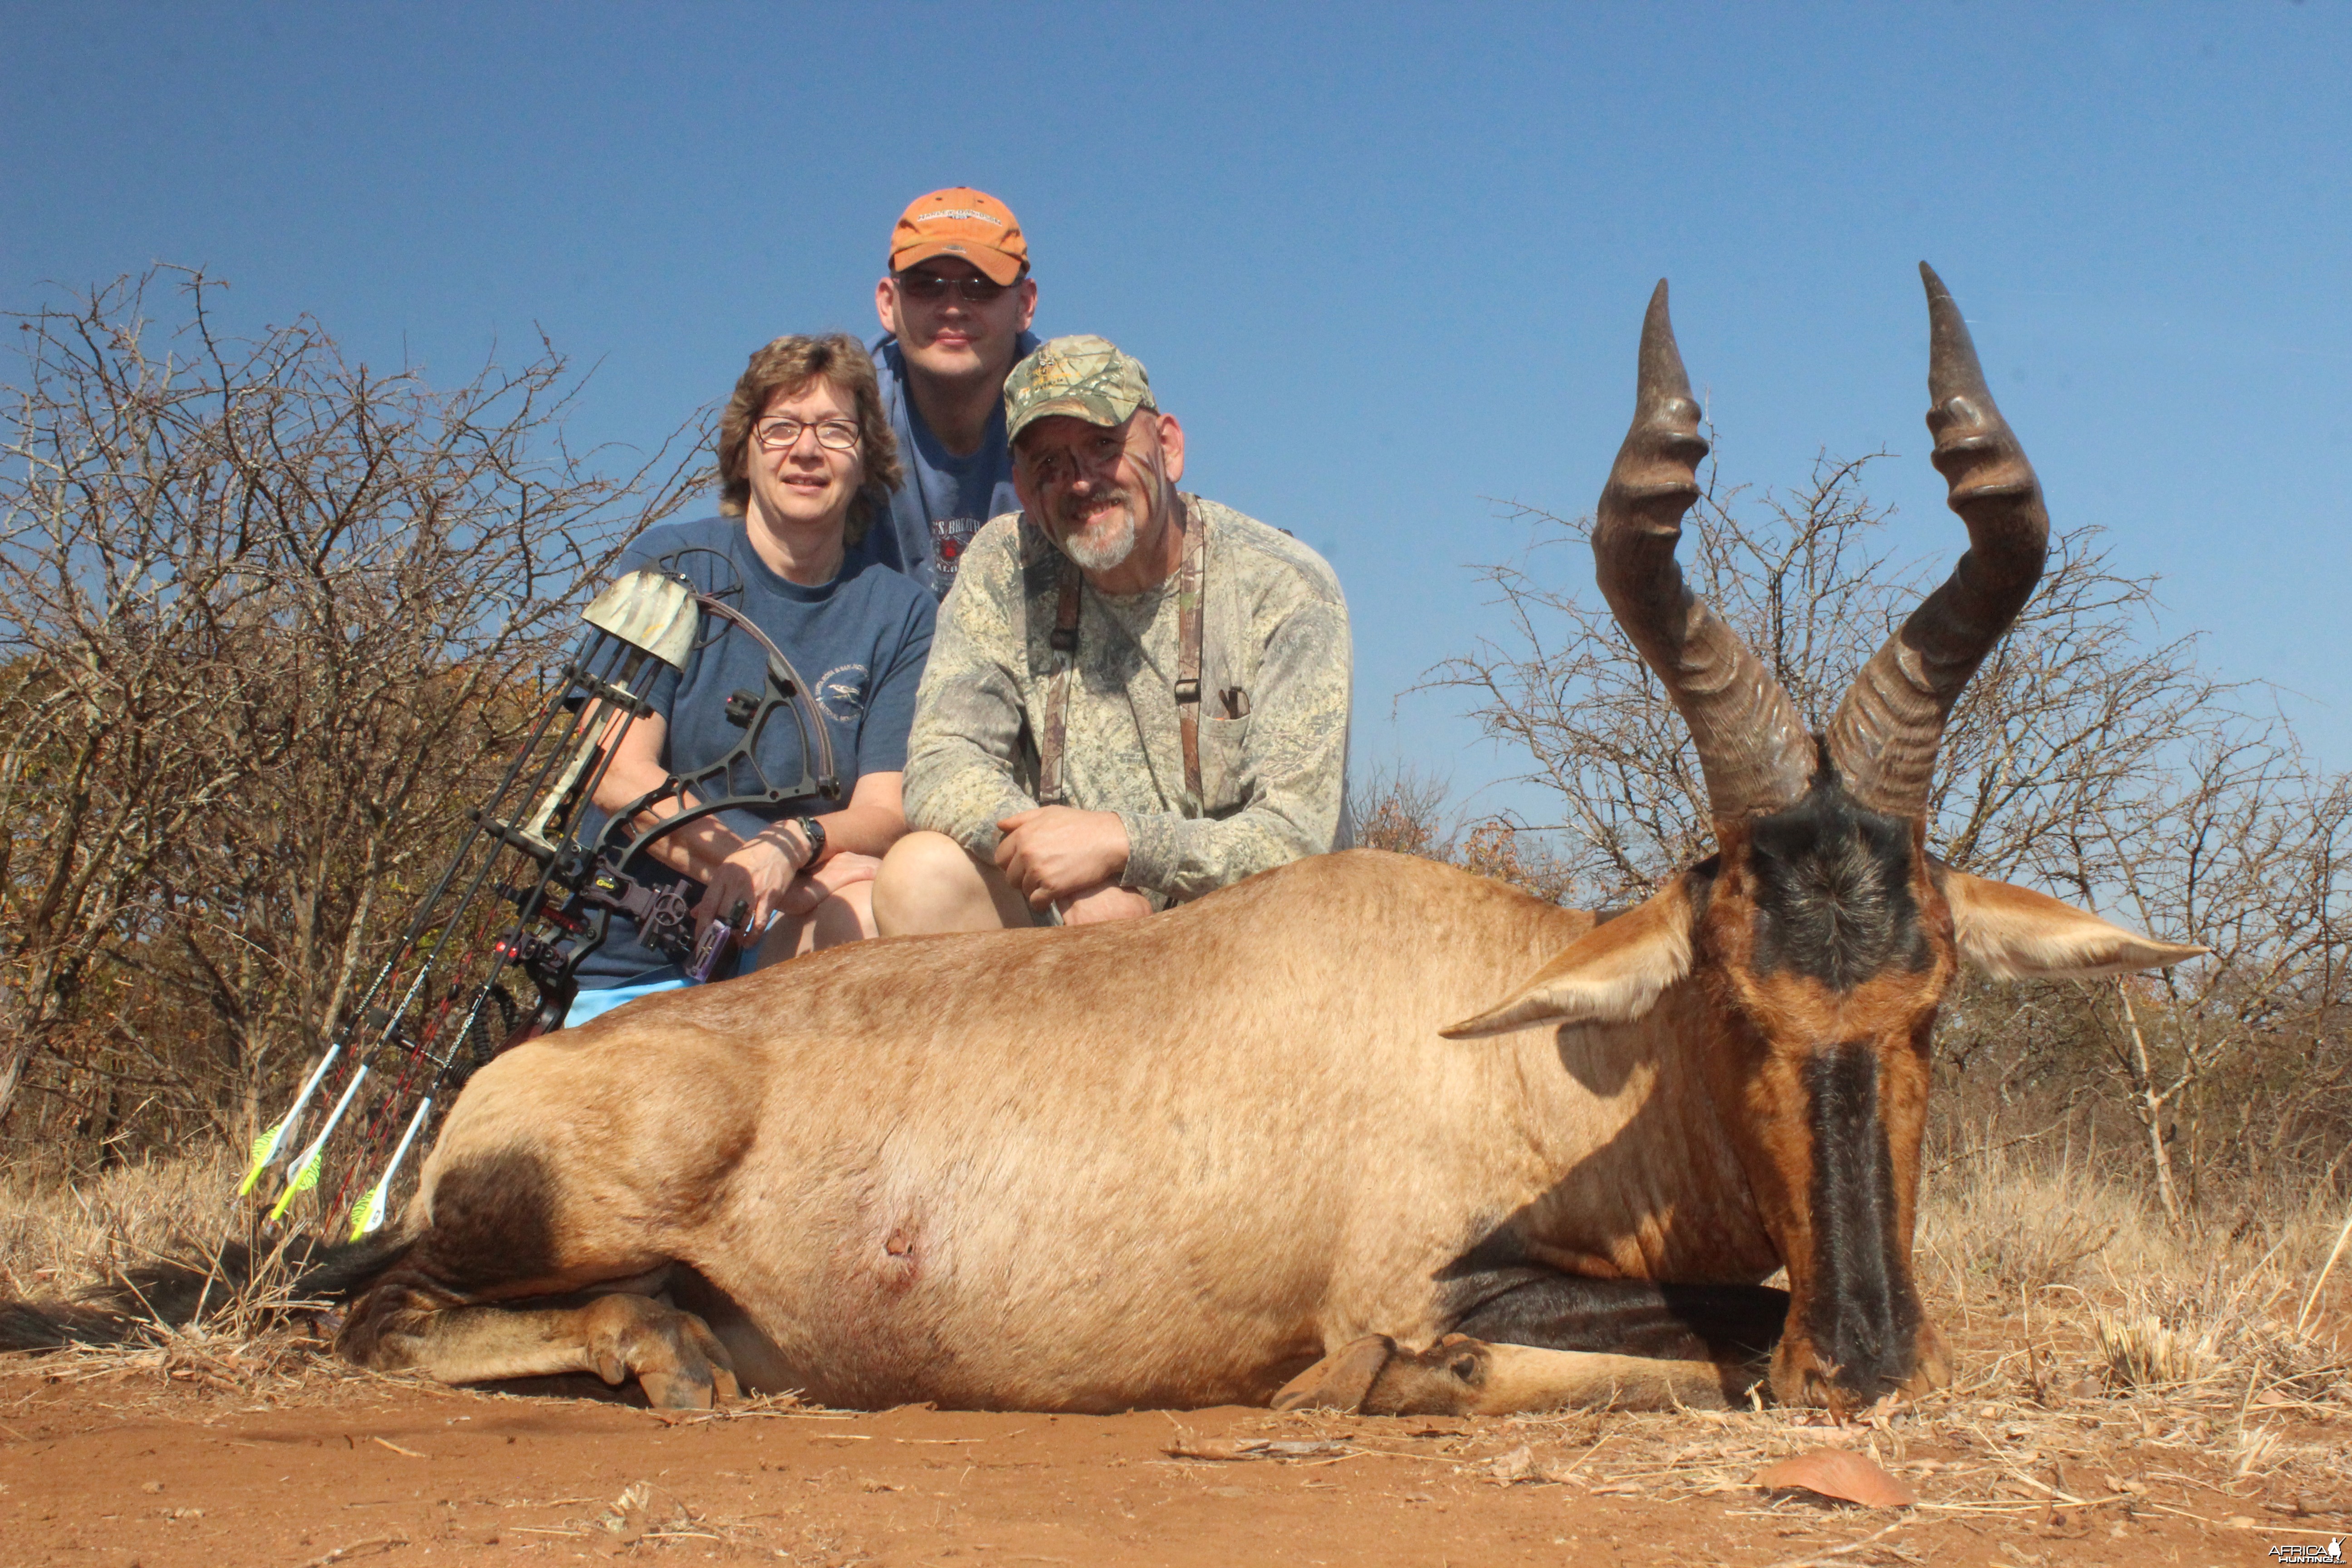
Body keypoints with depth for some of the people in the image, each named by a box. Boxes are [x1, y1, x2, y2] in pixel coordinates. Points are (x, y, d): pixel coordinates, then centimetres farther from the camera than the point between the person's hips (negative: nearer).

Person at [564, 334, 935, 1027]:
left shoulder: (901, 614, 6)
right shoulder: (670, 563, 3)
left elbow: (886, 812, -4)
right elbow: (615, 774, -7)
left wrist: (791, 846, -28)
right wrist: (740, 863, -26)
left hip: (780, 946, 2)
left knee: (872, 906, -31)